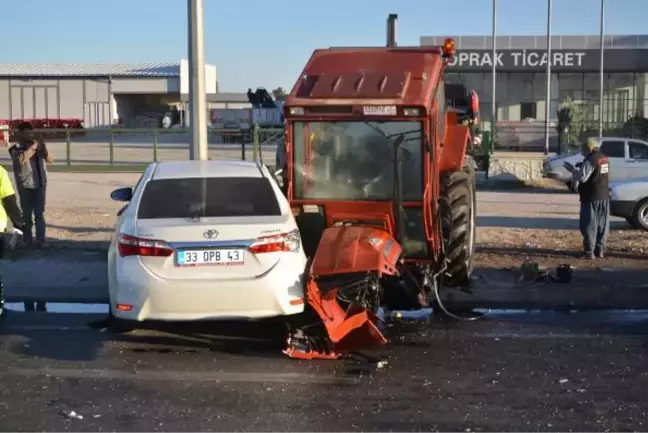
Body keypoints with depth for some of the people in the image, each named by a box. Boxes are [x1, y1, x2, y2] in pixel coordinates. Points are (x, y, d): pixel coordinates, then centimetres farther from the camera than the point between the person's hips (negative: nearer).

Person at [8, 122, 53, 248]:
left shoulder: (37, 145, 11)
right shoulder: (16, 148, -2)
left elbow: (50, 160, 9)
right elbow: (21, 159, -23)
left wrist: (43, 149, -8)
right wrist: (32, 148, -18)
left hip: (40, 184, 3)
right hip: (25, 186, -3)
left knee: (39, 214, 2)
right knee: (27, 214, 0)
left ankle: (41, 240, 3)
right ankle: (28, 241, 5)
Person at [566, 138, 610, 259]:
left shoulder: (590, 160, -17)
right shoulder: (604, 159, 12)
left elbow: (582, 177, -21)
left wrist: (573, 170, -5)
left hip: (591, 197, -8)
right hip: (604, 196, 8)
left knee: (589, 225, -4)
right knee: (602, 225, 11)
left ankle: (589, 251, -5)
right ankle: (600, 250, 15)